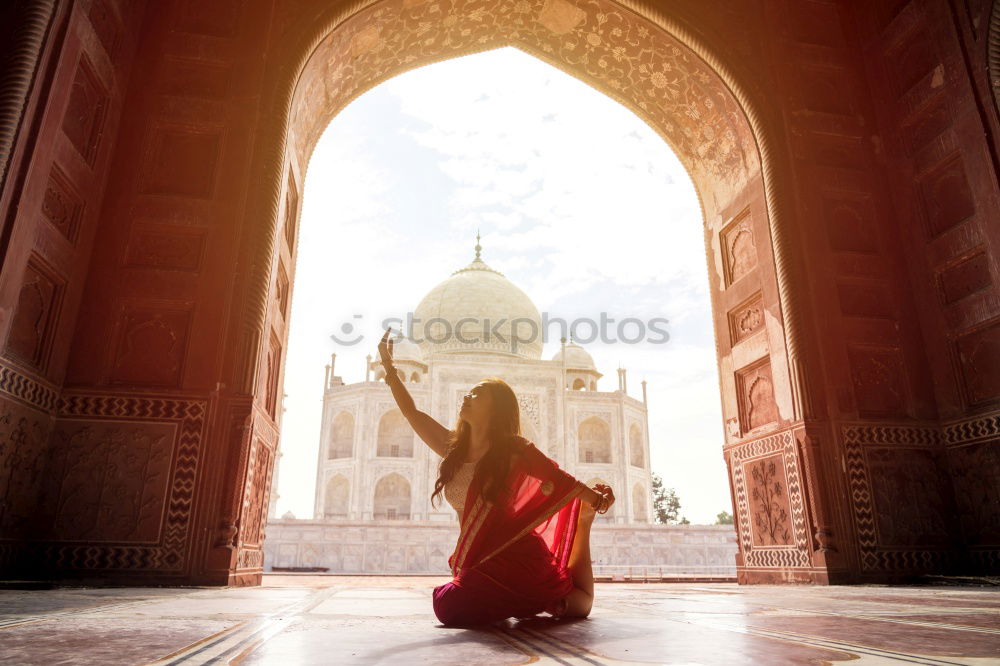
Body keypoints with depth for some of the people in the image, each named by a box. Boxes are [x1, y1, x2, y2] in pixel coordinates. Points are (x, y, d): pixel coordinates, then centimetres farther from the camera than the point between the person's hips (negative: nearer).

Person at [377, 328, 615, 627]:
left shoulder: (513, 450, -10)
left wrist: (592, 497, -17)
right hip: (476, 561, 7)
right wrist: (388, 365, 4)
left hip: (515, 558, -7)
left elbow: (558, 478, -4)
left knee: (449, 607, -16)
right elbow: (412, 412, 5)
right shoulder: (453, 448, 4)